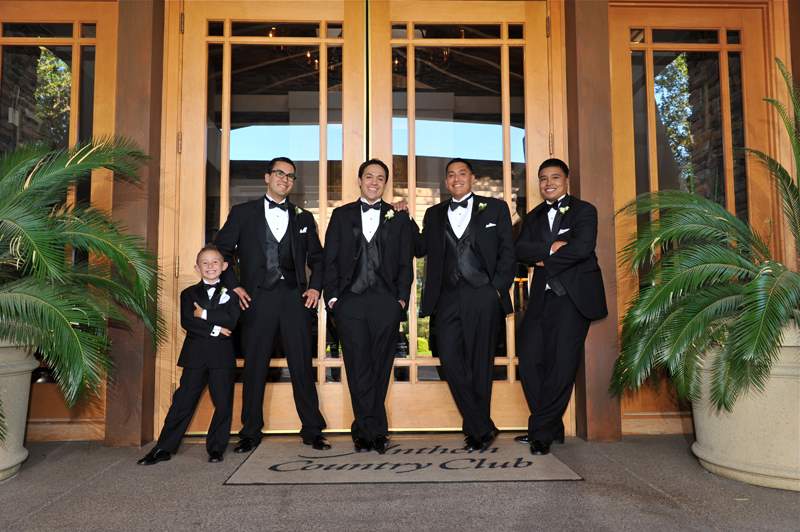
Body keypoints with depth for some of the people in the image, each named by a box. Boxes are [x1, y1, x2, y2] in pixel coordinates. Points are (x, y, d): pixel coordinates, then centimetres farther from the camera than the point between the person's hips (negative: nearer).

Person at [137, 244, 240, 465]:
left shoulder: (230, 294, 7)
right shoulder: (189, 294, 10)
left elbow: (231, 322, -10)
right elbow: (187, 322, -7)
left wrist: (204, 314, -11)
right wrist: (214, 329, -14)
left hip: (222, 357, 0)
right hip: (195, 356, 0)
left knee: (223, 404, 3)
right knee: (183, 402, 2)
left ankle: (216, 447, 16)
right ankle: (164, 448, 11)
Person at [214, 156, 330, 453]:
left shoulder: (303, 217, 15)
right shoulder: (243, 213, 9)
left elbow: (317, 257, 19)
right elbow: (221, 251, 9)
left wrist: (315, 287, 5)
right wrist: (234, 286, -1)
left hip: (295, 298, 1)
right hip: (257, 298, -1)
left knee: (302, 366, 2)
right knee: (254, 367, 3)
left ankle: (312, 431, 11)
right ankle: (250, 433, 16)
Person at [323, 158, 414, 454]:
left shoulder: (398, 217, 12)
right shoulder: (341, 215, 13)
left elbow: (405, 262, 9)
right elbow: (330, 260, 8)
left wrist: (402, 298, -1)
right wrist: (332, 296, -1)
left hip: (386, 303, 0)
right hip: (350, 302, 0)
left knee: (380, 368, 3)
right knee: (358, 368, -2)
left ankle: (365, 430, 16)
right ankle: (375, 430, 8)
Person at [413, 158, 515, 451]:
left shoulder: (495, 208, 10)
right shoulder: (434, 214, 19)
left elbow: (508, 252, 6)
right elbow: (421, 248, 15)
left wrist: (498, 288, -5)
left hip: (483, 296, -2)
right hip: (447, 298, 3)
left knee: (480, 364, 2)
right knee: (451, 361, -4)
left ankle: (476, 430, 18)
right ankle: (483, 428, 10)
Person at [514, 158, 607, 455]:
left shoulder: (584, 211, 4)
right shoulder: (534, 216, 19)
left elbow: (583, 247, -14)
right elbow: (520, 250, 3)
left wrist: (544, 260, -6)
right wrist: (550, 248, -14)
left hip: (573, 296, -5)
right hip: (542, 297, 5)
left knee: (562, 365, -5)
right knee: (529, 361, -1)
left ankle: (542, 432, 5)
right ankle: (551, 428, 14)